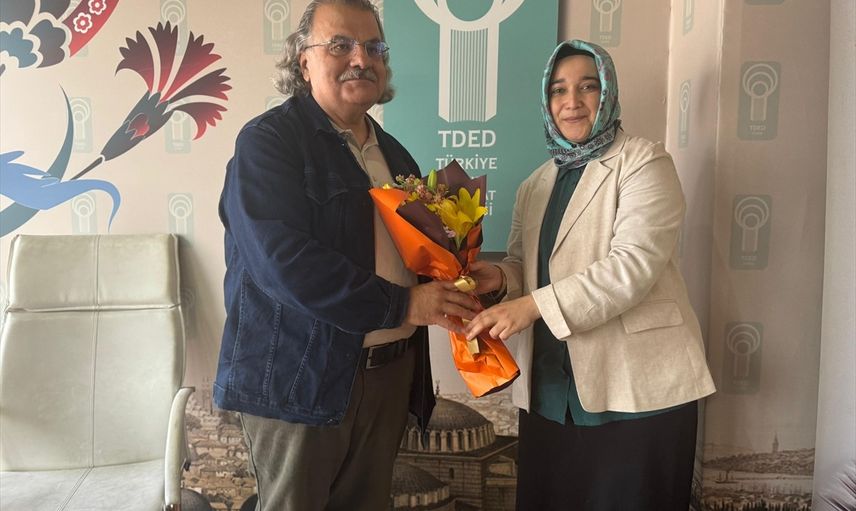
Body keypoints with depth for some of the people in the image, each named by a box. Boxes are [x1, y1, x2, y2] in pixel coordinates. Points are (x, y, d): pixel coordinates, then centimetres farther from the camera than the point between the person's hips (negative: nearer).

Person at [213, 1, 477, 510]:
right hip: (300, 379, -6)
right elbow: (285, 262, -23)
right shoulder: (268, 140, -10)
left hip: (390, 371, 7)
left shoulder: (394, 153, 13)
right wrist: (402, 304, -22)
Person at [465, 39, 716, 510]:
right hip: (549, 392, 6)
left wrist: (534, 304, -25)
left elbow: (635, 263, -18)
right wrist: (500, 278, -6)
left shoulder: (643, 163, -4)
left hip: (637, 389, -5)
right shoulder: (534, 186, 16)